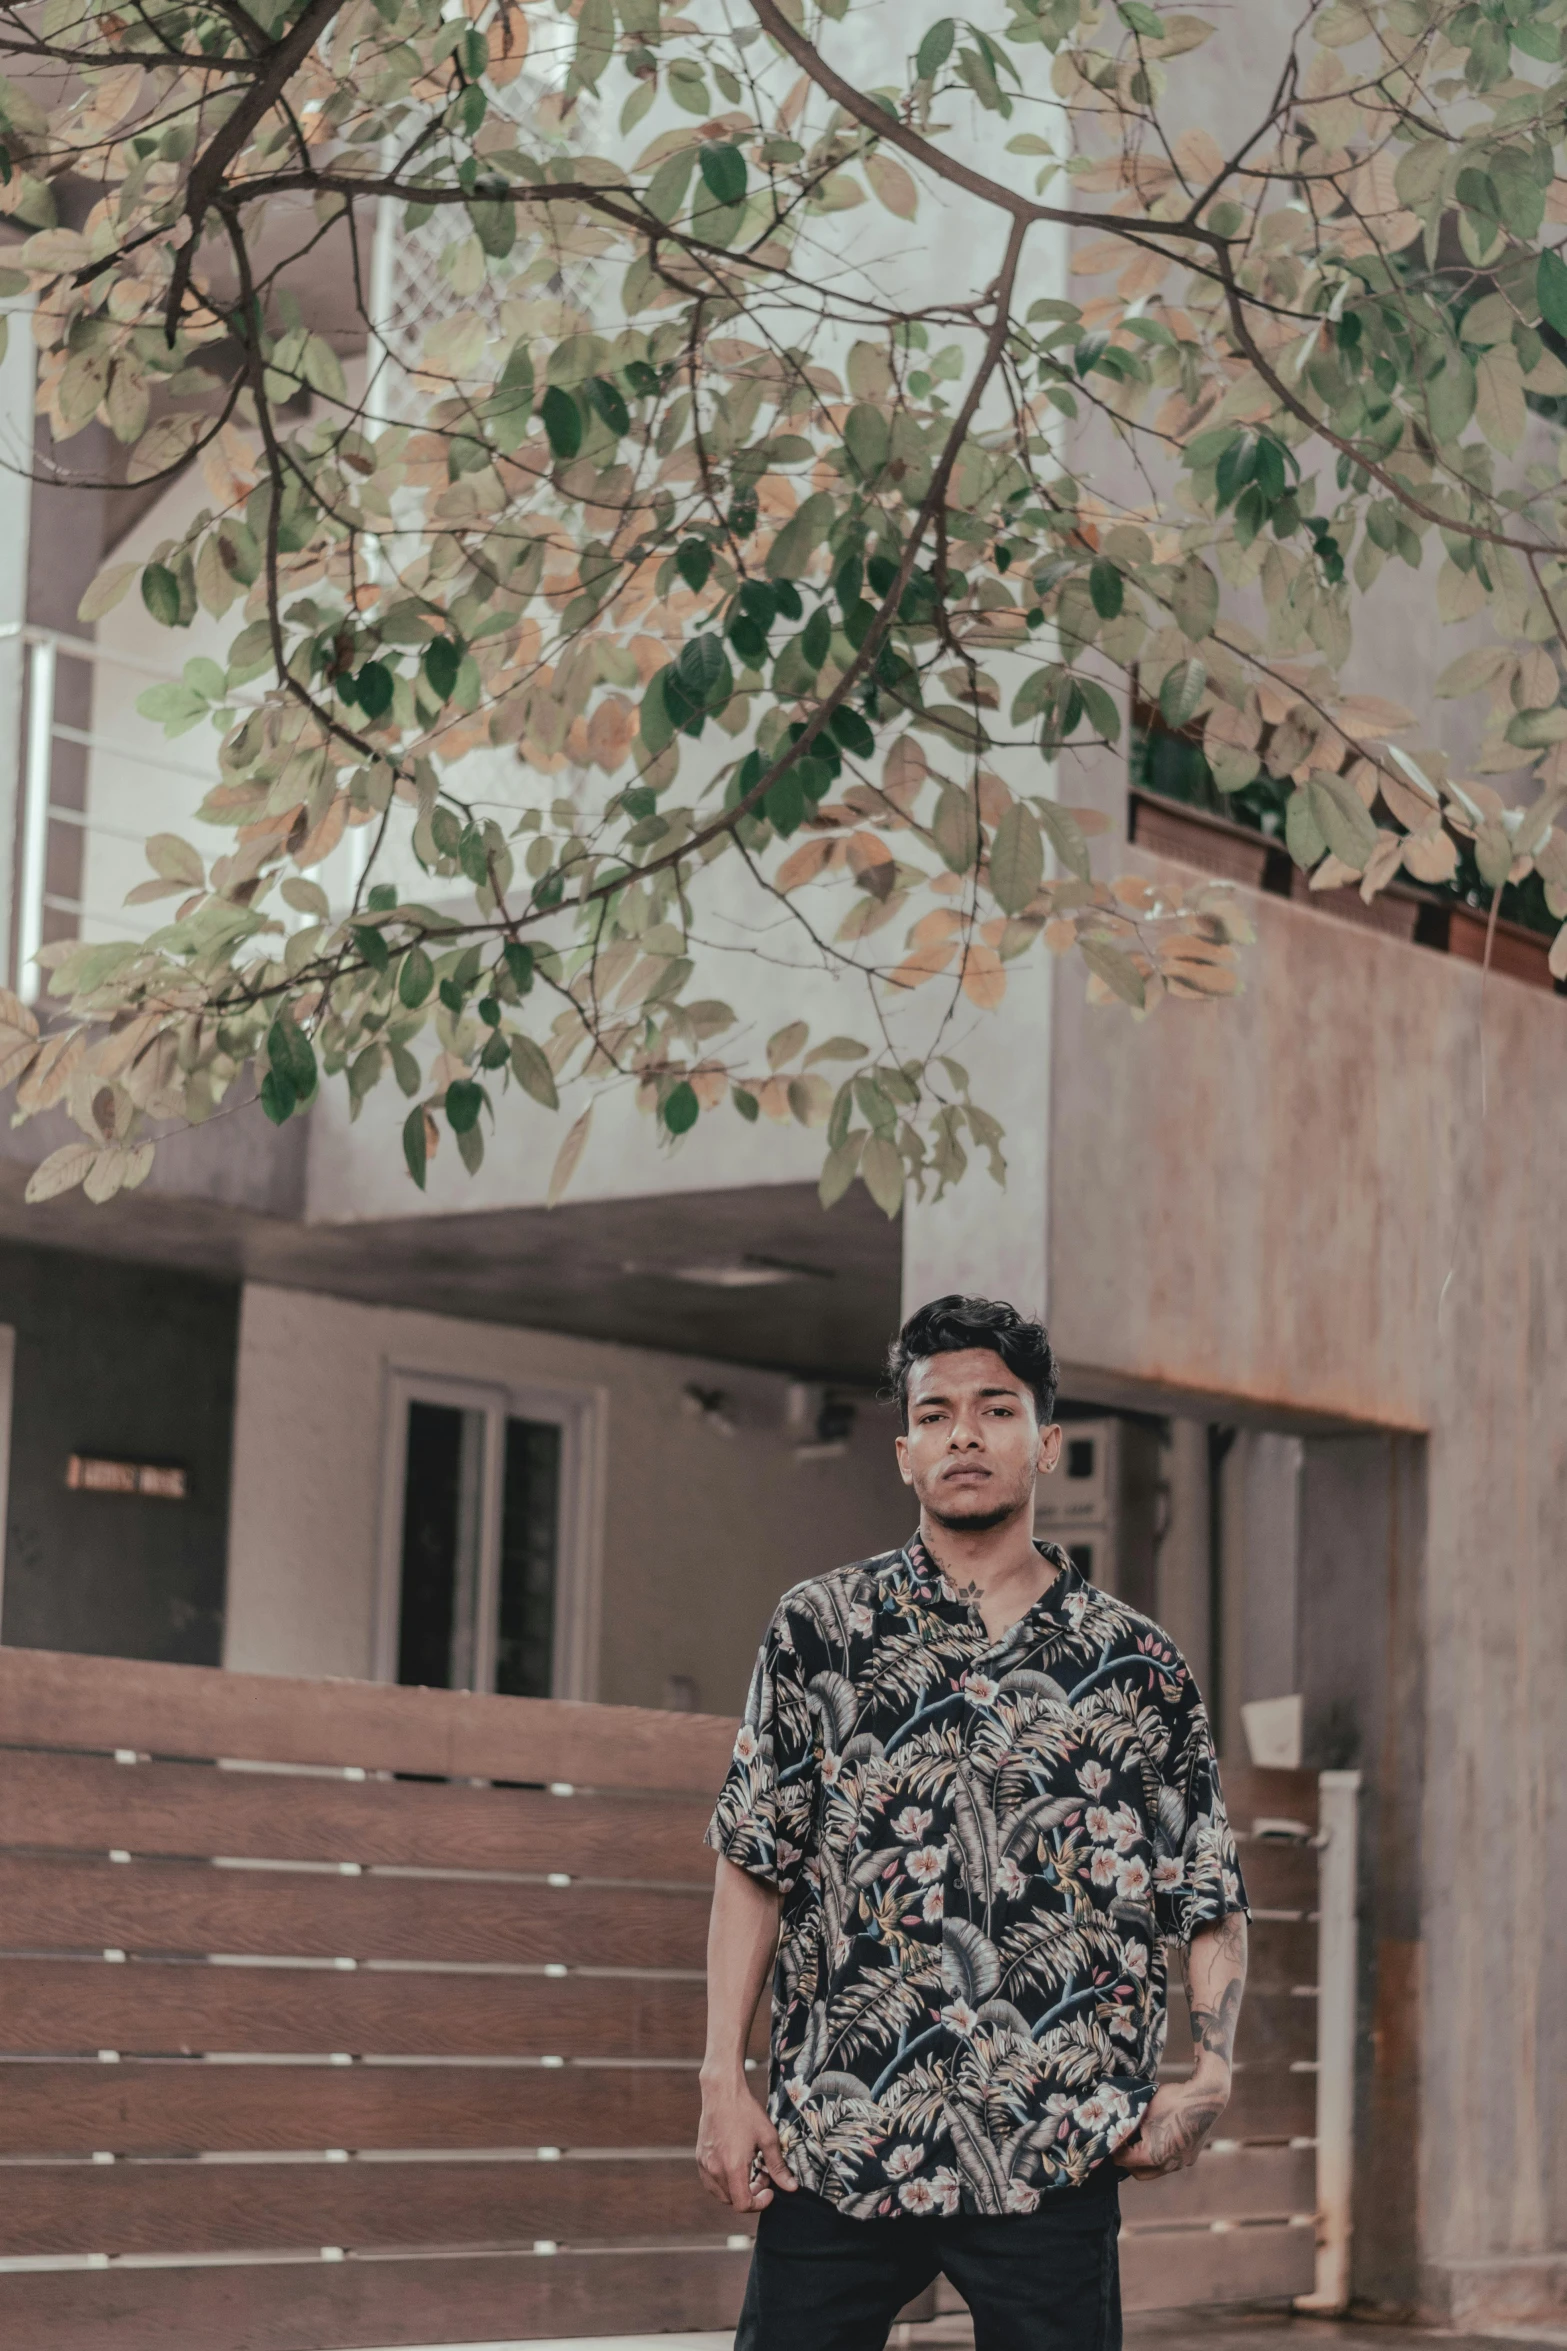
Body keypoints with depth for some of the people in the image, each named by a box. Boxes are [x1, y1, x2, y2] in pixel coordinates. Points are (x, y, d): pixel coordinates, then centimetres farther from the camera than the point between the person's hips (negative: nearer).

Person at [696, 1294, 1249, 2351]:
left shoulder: (1141, 1666, 7)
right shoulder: (819, 1628, 6)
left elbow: (1213, 1902, 10)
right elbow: (754, 1866, 5)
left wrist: (1209, 2077, -5)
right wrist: (723, 2078, -2)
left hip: (1055, 2159, 0)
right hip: (835, 2140, 0)